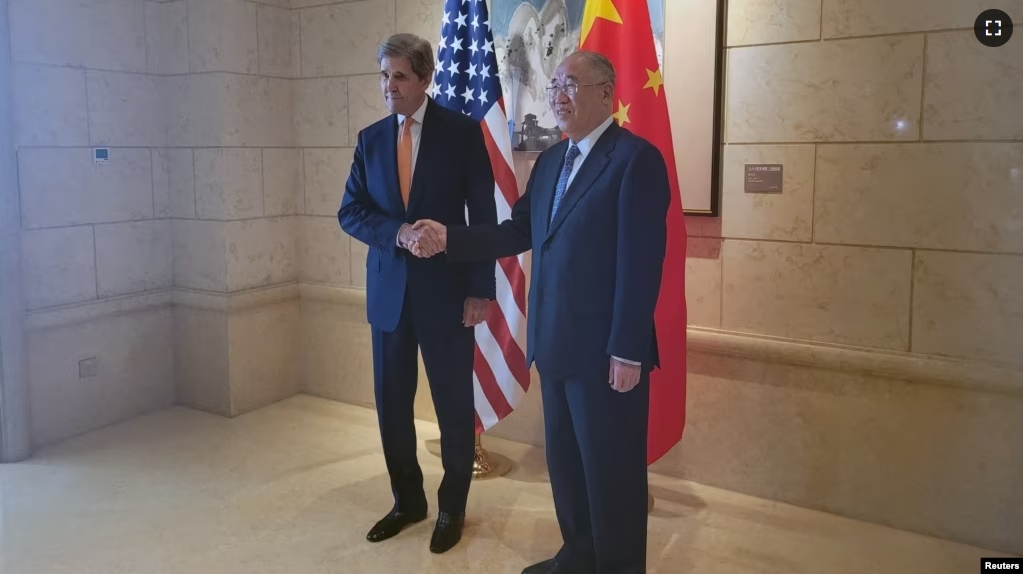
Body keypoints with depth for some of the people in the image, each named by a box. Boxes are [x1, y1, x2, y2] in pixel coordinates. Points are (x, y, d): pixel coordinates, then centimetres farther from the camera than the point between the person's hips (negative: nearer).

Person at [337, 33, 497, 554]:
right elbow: (350, 212, 3)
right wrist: (398, 233, -16)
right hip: (388, 289, 4)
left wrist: (480, 288, -10)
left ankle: (452, 508, 25)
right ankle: (407, 501, 30)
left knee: (454, 404, 6)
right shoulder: (371, 138, 8)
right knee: (391, 402, 11)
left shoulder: (463, 132, -4)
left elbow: (484, 215, -5)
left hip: (445, 288, -4)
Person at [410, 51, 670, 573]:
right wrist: (449, 238, -1)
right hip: (555, 343, 8)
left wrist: (628, 351, -20)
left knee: (611, 470, 7)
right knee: (564, 461, 20)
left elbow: (641, 262, -18)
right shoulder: (551, 160, 13)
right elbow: (518, 233, 11)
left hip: (605, 349, -8)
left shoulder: (636, 158, -13)